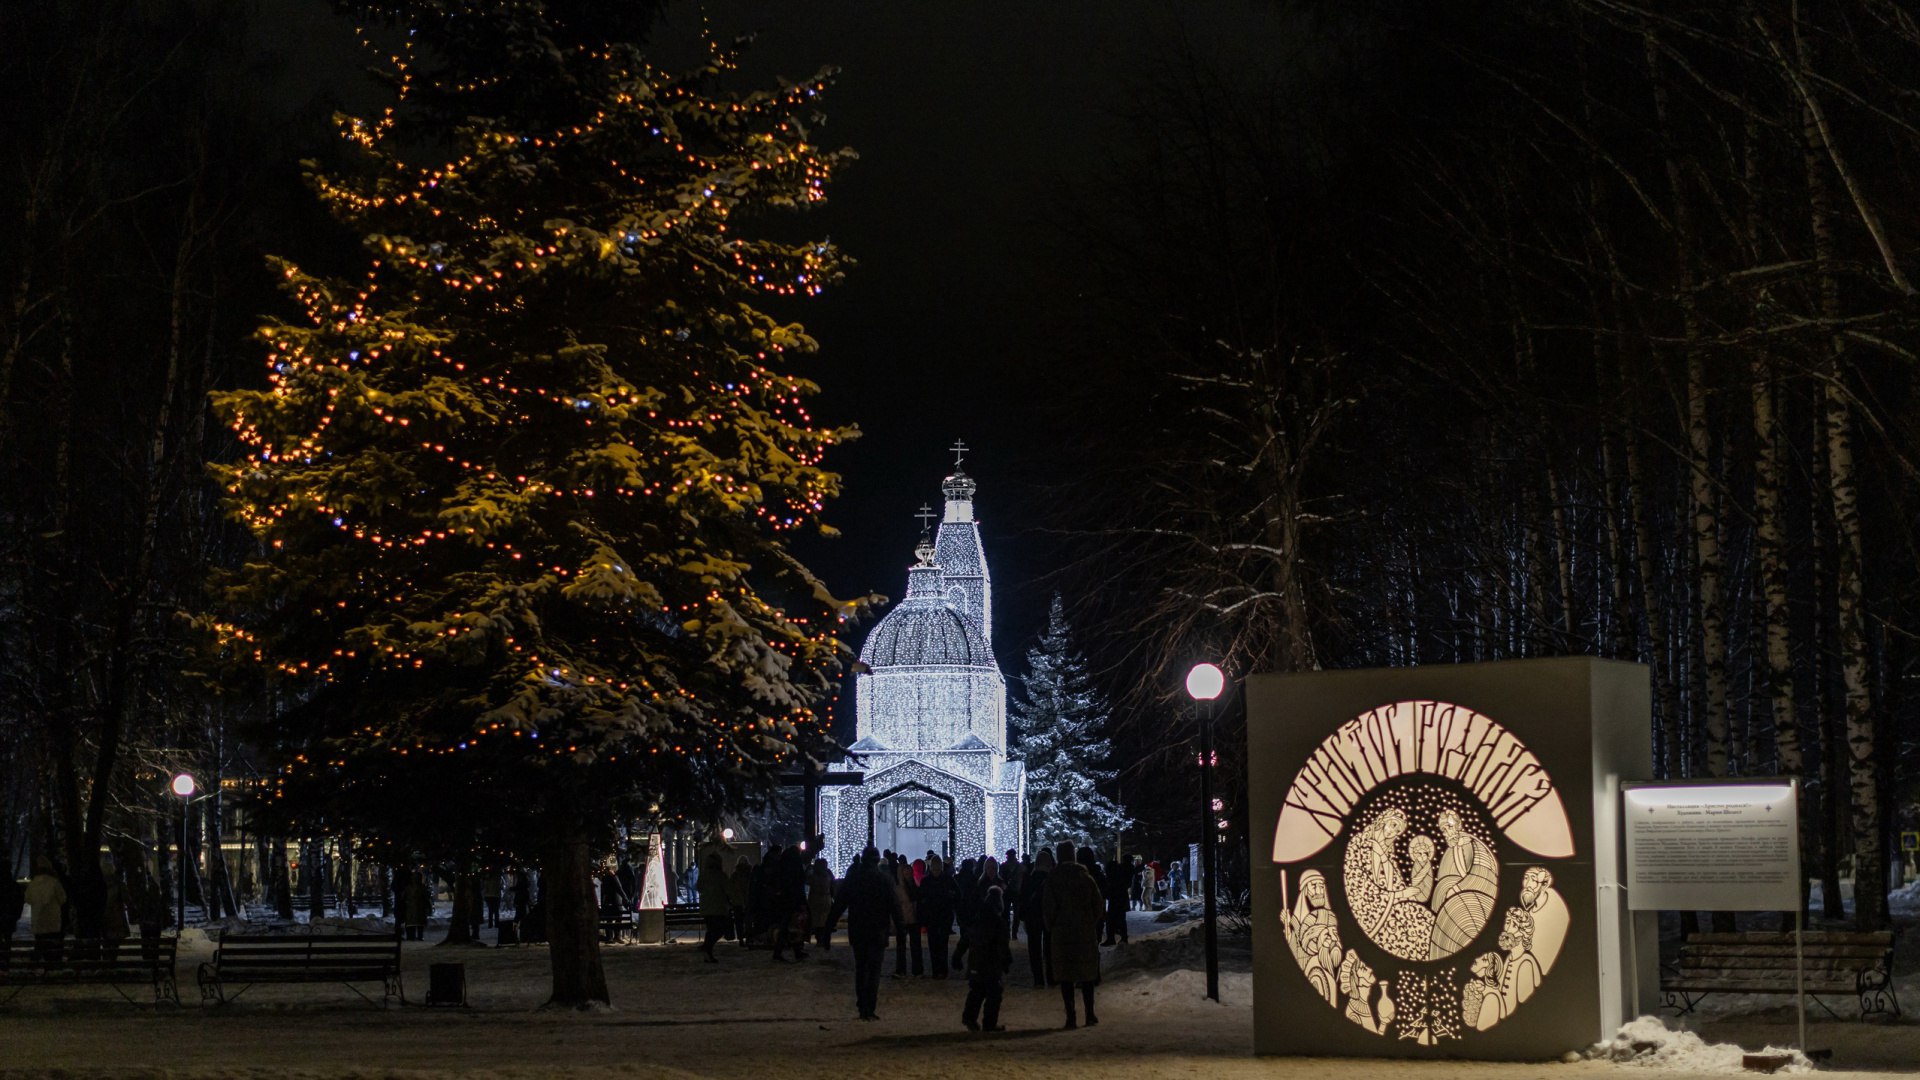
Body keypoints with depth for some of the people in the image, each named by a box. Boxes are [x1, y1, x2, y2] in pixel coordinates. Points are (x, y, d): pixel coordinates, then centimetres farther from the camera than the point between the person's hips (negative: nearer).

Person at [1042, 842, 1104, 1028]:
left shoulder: (1052, 880, -6)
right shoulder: (1086, 878, 2)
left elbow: (1048, 908, -8)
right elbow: (1097, 904, 3)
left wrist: (1050, 928, 6)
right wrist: (1092, 924, 13)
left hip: (1061, 934, -2)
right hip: (1086, 933, 3)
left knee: (1066, 977, 2)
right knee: (1086, 974, 13)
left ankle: (1070, 1018, -2)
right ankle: (1090, 1015, 14)